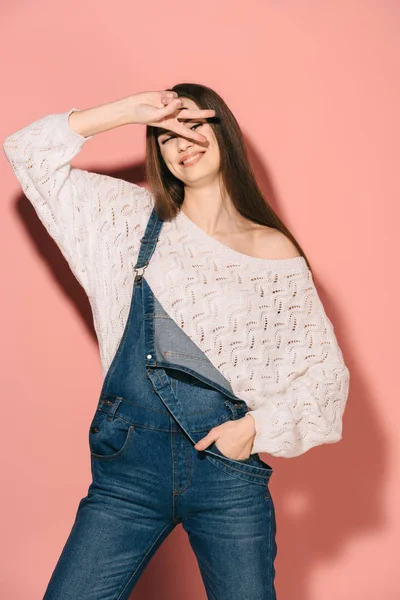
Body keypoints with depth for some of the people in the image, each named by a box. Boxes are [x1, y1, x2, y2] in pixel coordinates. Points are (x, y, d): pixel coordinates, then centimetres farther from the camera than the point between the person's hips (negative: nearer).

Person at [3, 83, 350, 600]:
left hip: (229, 466, 0)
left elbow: (325, 371, 6)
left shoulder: (276, 252, 6)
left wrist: (256, 426, -8)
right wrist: (131, 110, 0)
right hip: (128, 460, 1)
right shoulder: (134, 218, 9)